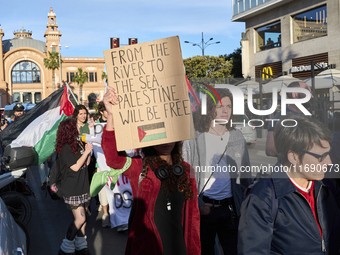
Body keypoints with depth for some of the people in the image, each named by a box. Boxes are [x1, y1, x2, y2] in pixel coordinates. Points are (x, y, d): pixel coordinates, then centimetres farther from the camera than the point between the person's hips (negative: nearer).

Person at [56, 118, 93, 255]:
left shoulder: (78, 144, 11)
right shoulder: (65, 148, -14)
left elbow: (86, 163, 17)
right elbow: (75, 167, -19)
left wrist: (88, 151, 1)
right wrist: (86, 151, -14)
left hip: (83, 187, 8)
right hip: (72, 190, -8)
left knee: (82, 218, 11)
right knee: (80, 219, -10)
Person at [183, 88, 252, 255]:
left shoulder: (237, 137, 8)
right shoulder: (193, 139, -3)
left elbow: (246, 175, 12)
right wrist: (198, 204, -10)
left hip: (230, 208, 2)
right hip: (202, 209, -2)